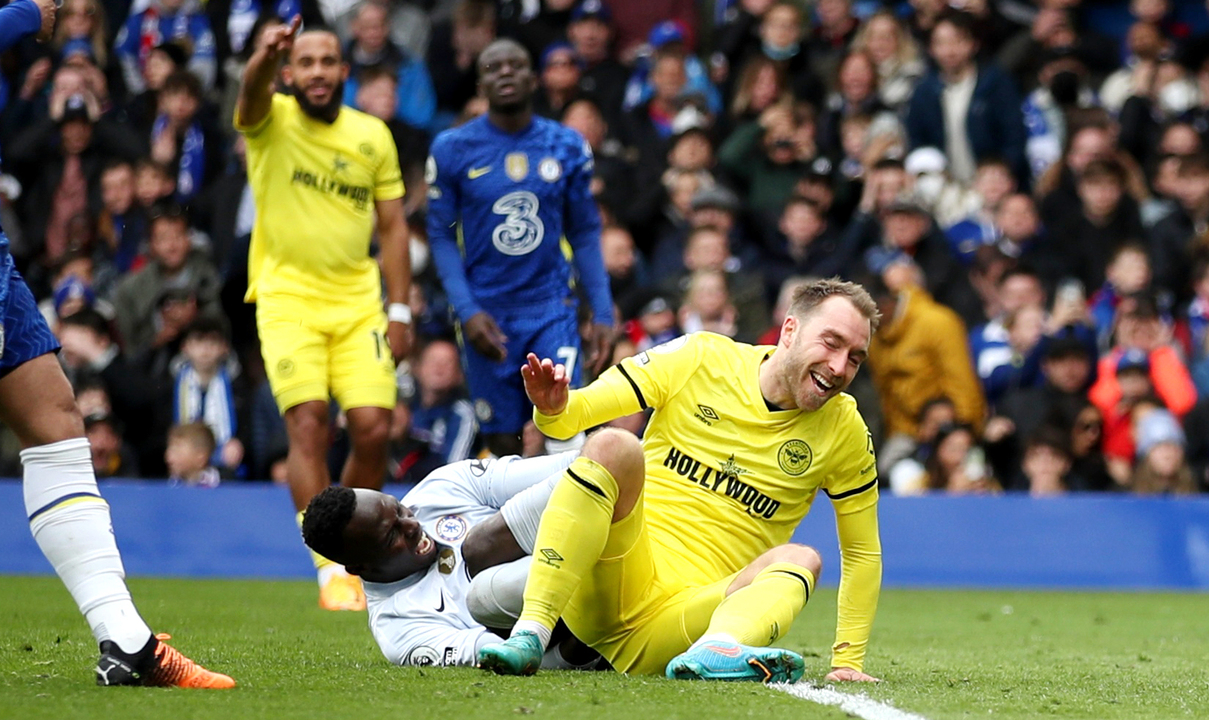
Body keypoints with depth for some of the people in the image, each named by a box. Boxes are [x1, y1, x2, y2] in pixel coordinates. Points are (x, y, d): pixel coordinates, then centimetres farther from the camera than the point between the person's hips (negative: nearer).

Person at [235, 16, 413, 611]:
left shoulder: (373, 136, 6)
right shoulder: (271, 122, -3)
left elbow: (392, 225, 11)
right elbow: (253, 92, -28)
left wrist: (400, 309, 3)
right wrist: (264, 59, -52)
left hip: (359, 302, 3)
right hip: (288, 298, -3)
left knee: (373, 429, -6)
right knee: (308, 426, -15)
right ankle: (330, 571, -13)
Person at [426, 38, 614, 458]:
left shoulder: (567, 148, 4)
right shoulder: (453, 149, -1)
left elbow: (585, 234, 9)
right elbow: (441, 236, 1)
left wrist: (602, 313, 3)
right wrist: (467, 311, -11)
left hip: (552, 309, 1)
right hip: (487, 313, -1)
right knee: (502, 440, 2)